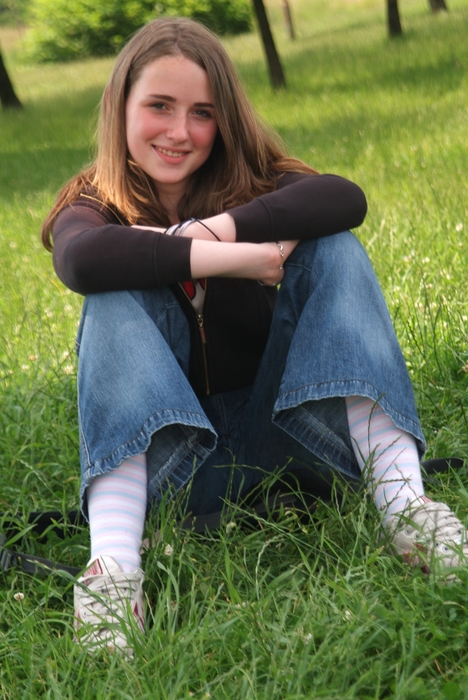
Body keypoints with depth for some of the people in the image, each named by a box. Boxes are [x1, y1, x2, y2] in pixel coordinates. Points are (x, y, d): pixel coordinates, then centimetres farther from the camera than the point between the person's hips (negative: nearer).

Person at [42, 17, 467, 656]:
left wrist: (215, 228, -29)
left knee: (331, 247, -16)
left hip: (274, 427, 2)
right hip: (164, 445, -1)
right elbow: (83, 260, -29)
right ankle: (113, 566, -42)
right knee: (119, 296, -25)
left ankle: (402, 500, -35)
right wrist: (230, 258, -30)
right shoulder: (93, 208, 0)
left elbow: (346, 200, -19)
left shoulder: (250, 184, 5)